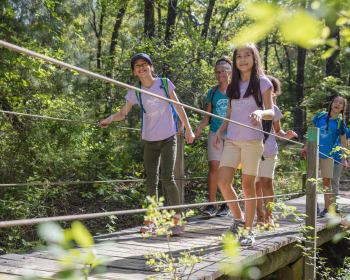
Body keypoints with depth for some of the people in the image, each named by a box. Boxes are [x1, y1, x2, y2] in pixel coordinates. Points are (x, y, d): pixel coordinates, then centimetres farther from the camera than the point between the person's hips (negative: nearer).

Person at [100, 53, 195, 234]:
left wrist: (188, 129, 4)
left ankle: (178, 219, -3)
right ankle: (151, 222, 13)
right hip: (150, 141, 3)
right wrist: (111, 118, -18)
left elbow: (178, 107, 4)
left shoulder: (164, 83, -3)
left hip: (168, 138, -2)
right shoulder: (136, 93, 1)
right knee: (151, 182, 5)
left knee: (167, 177, -14)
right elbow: (123, 113, 4)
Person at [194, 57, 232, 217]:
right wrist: (199, 128, -3)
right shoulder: (212, 92, 9)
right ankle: (211, 205, -5)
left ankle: (226, 206, 11)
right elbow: (208, 115, 13)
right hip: (215, 133, 2)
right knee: (213, 166, -9)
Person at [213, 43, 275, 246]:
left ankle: (249, 230, 10)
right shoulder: (233, 86, 16)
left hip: (252, 140, -4)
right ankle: (239, 218, 14)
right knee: (223, 182, -8)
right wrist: (219, 131, 4)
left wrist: (260, 112, -27)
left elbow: (271, 112, -6)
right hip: (232, 140, 4)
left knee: (248, 185, -1)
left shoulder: (262, 82, 2)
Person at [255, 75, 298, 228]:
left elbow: (277, 130, 16)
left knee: (266, 182, -8)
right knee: (256, 184, 4)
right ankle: (260, 215, 18)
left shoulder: (274, 109, 7)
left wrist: (286, 135, -4)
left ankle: (269, 216, 3)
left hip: (268, 151, 0)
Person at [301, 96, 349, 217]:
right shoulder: (321, 115, 5)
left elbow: (343, 142, 3)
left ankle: (327, 209, 8)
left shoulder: (340, 123, 1)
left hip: (327, 155, -1)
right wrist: (306, 147, 9)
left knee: (326, 181, 0)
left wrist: (344, 159, -1)